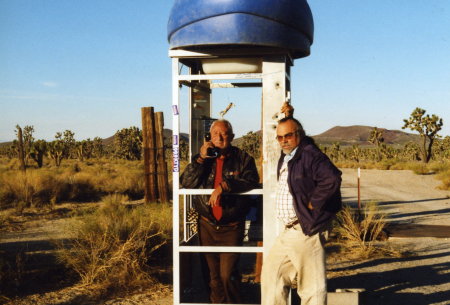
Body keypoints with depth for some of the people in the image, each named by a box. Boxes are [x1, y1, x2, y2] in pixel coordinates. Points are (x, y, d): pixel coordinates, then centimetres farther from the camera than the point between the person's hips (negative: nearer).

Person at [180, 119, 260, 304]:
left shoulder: (243, 159, 0)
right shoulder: (202, 158, 8)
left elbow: (251, 181, -18)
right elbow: (186, 183, -5)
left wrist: (224, 186, -28)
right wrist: (201, 159, -13)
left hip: (232, 227, -3)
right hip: (207, 226, 3)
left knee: (228, 274, -10)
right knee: (214, 274, 12)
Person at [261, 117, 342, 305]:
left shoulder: (310, 155, -15)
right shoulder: (285, 158, 16)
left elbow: (331, 179, -30)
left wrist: (313, 204, -20)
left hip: (307, 230, -10)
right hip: (289, 231, 10)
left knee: (311, 286, -2)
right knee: (272, 271, 16)